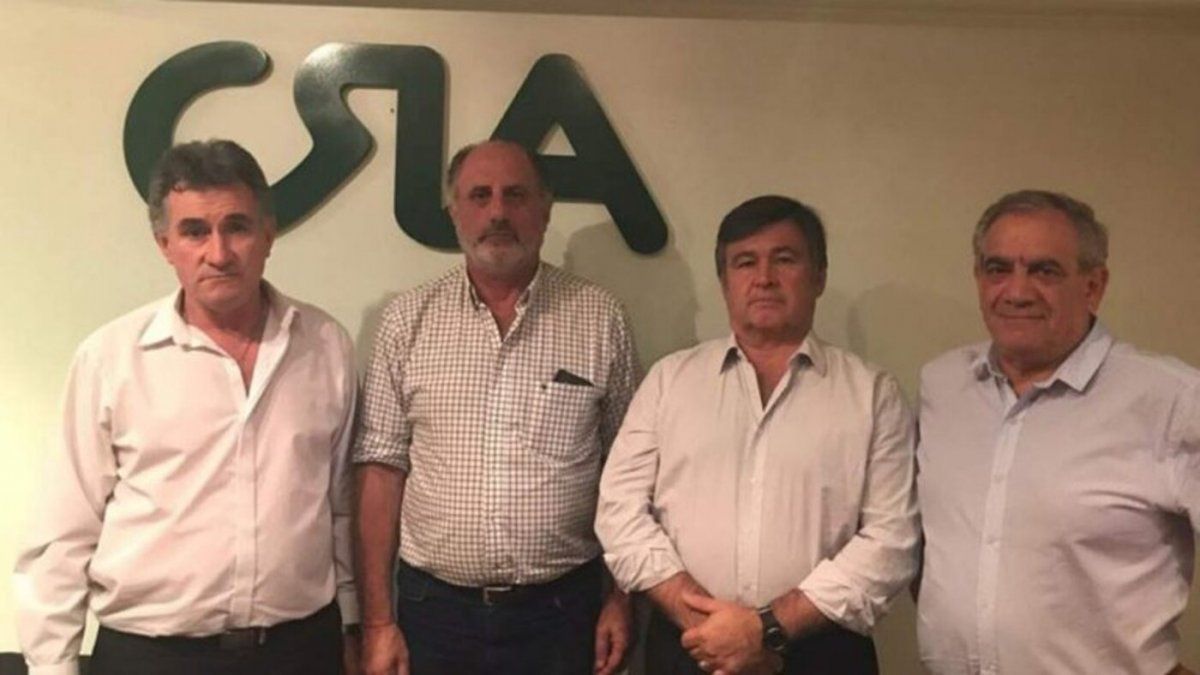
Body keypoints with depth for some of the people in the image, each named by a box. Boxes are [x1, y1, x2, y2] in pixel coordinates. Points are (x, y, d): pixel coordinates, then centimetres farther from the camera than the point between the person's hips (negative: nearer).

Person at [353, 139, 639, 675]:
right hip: (434, 609, 1)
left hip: (561, 611, 0)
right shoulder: (408, 319, -1)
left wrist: (622, 598, 0)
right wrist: (377, 620, -3)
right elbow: (382, 468, -1)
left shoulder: (600, 320, -2)